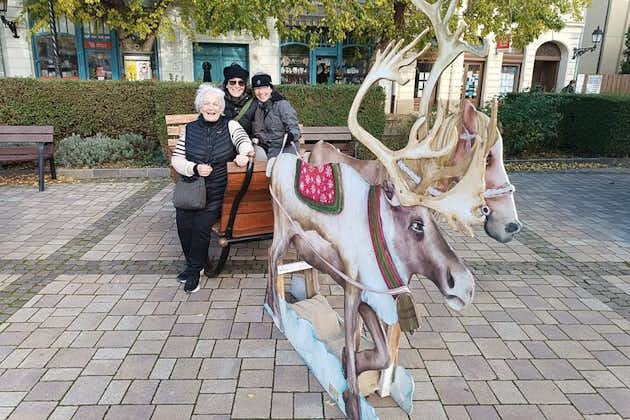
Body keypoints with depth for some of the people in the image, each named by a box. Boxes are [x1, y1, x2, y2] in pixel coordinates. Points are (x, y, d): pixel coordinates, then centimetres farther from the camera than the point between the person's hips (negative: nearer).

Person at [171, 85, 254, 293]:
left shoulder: (229, 125, 4)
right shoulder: (190, 129, 8)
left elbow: (244, 140, -14)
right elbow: (176, 159, 5)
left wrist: (244, 153, -38)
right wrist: (195, 168, -15)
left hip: (217, 191, -2)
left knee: (201, 225, -19)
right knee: (184, 224, -15)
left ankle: (194, 270, 4)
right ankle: (195, 263, 13)